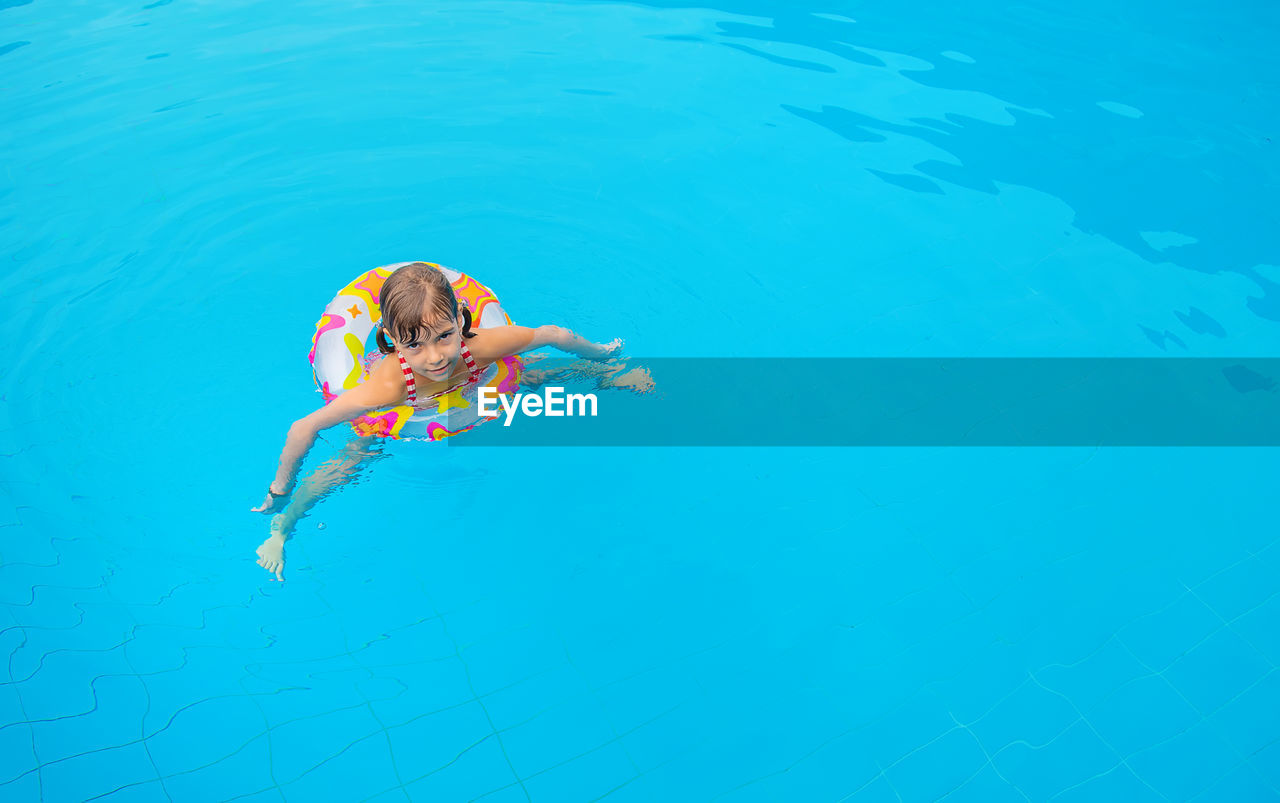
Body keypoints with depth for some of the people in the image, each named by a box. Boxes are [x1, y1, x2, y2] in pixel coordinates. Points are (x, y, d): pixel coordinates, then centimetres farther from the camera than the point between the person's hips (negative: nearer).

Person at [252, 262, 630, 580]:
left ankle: (610, 375, 35)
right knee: (338, 472, -6)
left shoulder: (479, 348, -42)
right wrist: (278, 493, -24)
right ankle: (280, 527, 25)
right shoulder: (387, 386, -48)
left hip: (471, 388, 2)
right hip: (395, 417, -2)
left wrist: (603, 354, -6)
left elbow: (553, 334, -24)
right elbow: (304, 428, -37)